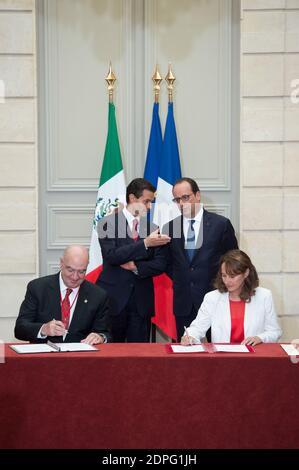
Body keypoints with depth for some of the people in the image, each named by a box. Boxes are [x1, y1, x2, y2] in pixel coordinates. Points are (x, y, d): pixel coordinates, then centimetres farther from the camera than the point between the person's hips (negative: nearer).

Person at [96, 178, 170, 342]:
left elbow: (160, 264, 5)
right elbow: (111, 255, -15)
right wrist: (145, 243, -21)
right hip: (114, 298, -3)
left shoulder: (153, 228, 10)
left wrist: (136, 267, -12)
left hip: (141, 302, 3)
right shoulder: (108, 223, -1)